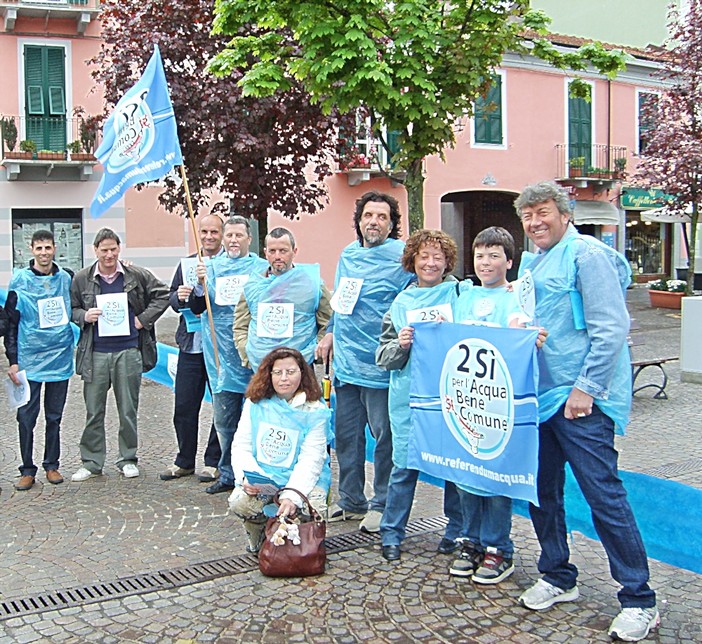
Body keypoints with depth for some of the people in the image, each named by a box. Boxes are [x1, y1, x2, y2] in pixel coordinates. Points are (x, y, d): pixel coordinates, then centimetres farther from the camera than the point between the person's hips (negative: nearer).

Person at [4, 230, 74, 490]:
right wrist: (12, 360, -5)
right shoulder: (20, 281, -2)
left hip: (60, 359, 2)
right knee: (26, 417, 2)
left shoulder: (65, 278, 5)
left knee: (54, 417, 11)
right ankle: (27, 470, 14)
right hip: (29, 360, -2)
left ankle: (51, 465, 23)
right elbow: (11, 323, -1)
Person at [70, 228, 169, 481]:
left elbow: (162, 294, 10)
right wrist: (84, 316, -7)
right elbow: (71, 308, 14)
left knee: (128, 410, 7)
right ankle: (91, 462, 16)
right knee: (93, 411, 5)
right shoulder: (81, 279, 5)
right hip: (95, 353, 1)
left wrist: (144, 319, 1)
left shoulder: (137, 275, 2)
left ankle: (128, 459, 20)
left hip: (129, 351, -1)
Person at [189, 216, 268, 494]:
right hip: (221, 356, 3)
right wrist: (201, 283, -12)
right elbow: (197, 308, 4)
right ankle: (228, 474, 23)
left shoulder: (263, 268, 3)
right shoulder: (211, 267, 10)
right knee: (224, 419, 11)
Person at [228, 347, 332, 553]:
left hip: (303, 481, -1)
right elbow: (241, 446, 2)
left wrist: (292, 495, -28)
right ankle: (258, 540, 9)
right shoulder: (255, 404, 4)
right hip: (261, 478, 2)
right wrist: (246, 477, -19)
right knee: (239, 502, -28)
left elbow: (310, 461, -13)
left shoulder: (315, 411, -7)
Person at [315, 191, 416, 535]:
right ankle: (350, 501, 28)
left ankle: (381, 505, 19)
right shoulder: (348, 253, 13)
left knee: (384, 435, 3)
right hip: (346, 361, 7)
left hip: (379, 364, -7)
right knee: (346, 433, 14)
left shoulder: (402, 256, -10)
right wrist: (331, 333, 19)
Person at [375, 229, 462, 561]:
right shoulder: (400, 303, 11)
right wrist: (400, 345, -11)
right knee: (404, 463, 1)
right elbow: (384, 357, 9)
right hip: (410, 396, 1)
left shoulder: (462, 293, 4)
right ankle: (391, 532, 16)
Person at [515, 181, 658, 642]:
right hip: (540, 396, 9)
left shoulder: (587, 255, -10)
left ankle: (640, 600, 6)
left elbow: (611, 328, -16)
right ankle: (558, 578, 30)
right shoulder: (531, 263, 16)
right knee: (542, 489, 13)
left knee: (604, 494, -6)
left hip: (581, 399, -9)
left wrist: (586, 387, -18)